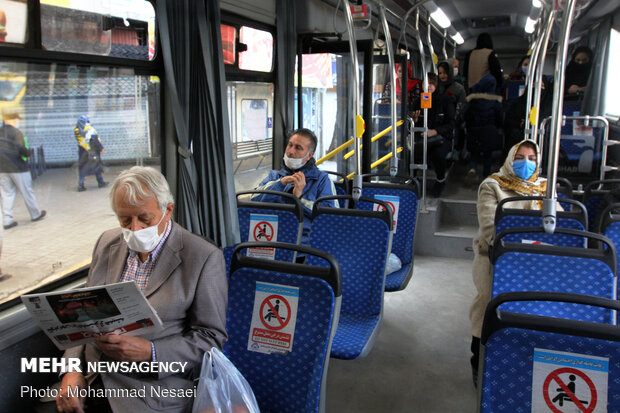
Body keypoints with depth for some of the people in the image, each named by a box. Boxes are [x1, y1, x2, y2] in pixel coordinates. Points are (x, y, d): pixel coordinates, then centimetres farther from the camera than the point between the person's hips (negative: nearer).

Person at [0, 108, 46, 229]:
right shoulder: (16, 133, -14)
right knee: (27, 192, 9)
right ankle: (35, 214, 22)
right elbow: (21, 150, -22)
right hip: (17, 168, -6)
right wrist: (27, 154, -4)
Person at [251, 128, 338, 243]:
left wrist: (300, 197, -3)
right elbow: (254, 200, 9)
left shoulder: (322, 179, 16)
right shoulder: (274, 175, 27)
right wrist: (280, 183, -2)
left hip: (304, 238, -3)